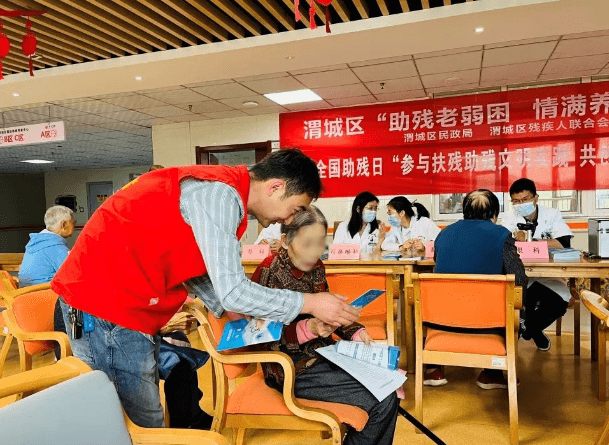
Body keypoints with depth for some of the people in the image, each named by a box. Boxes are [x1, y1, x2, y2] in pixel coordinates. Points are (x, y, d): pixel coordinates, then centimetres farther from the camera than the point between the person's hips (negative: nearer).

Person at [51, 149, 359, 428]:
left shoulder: (223, 192, 10)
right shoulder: (220, 194, -20)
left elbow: (195, 270, 17)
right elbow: (232, 291, -22)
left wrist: (234, 311, 9)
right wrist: (309, 303, -13)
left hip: (128, 303, 9)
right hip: (105, 303, -9)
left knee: (147, 416, 16)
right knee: (145, 424, 1)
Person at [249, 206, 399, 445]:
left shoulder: (316, 268, 5)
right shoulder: (268, 274, -18)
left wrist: (355, 332, 0)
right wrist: (308, 329, -31)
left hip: (323, 353, 8)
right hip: (293, 369, -8)